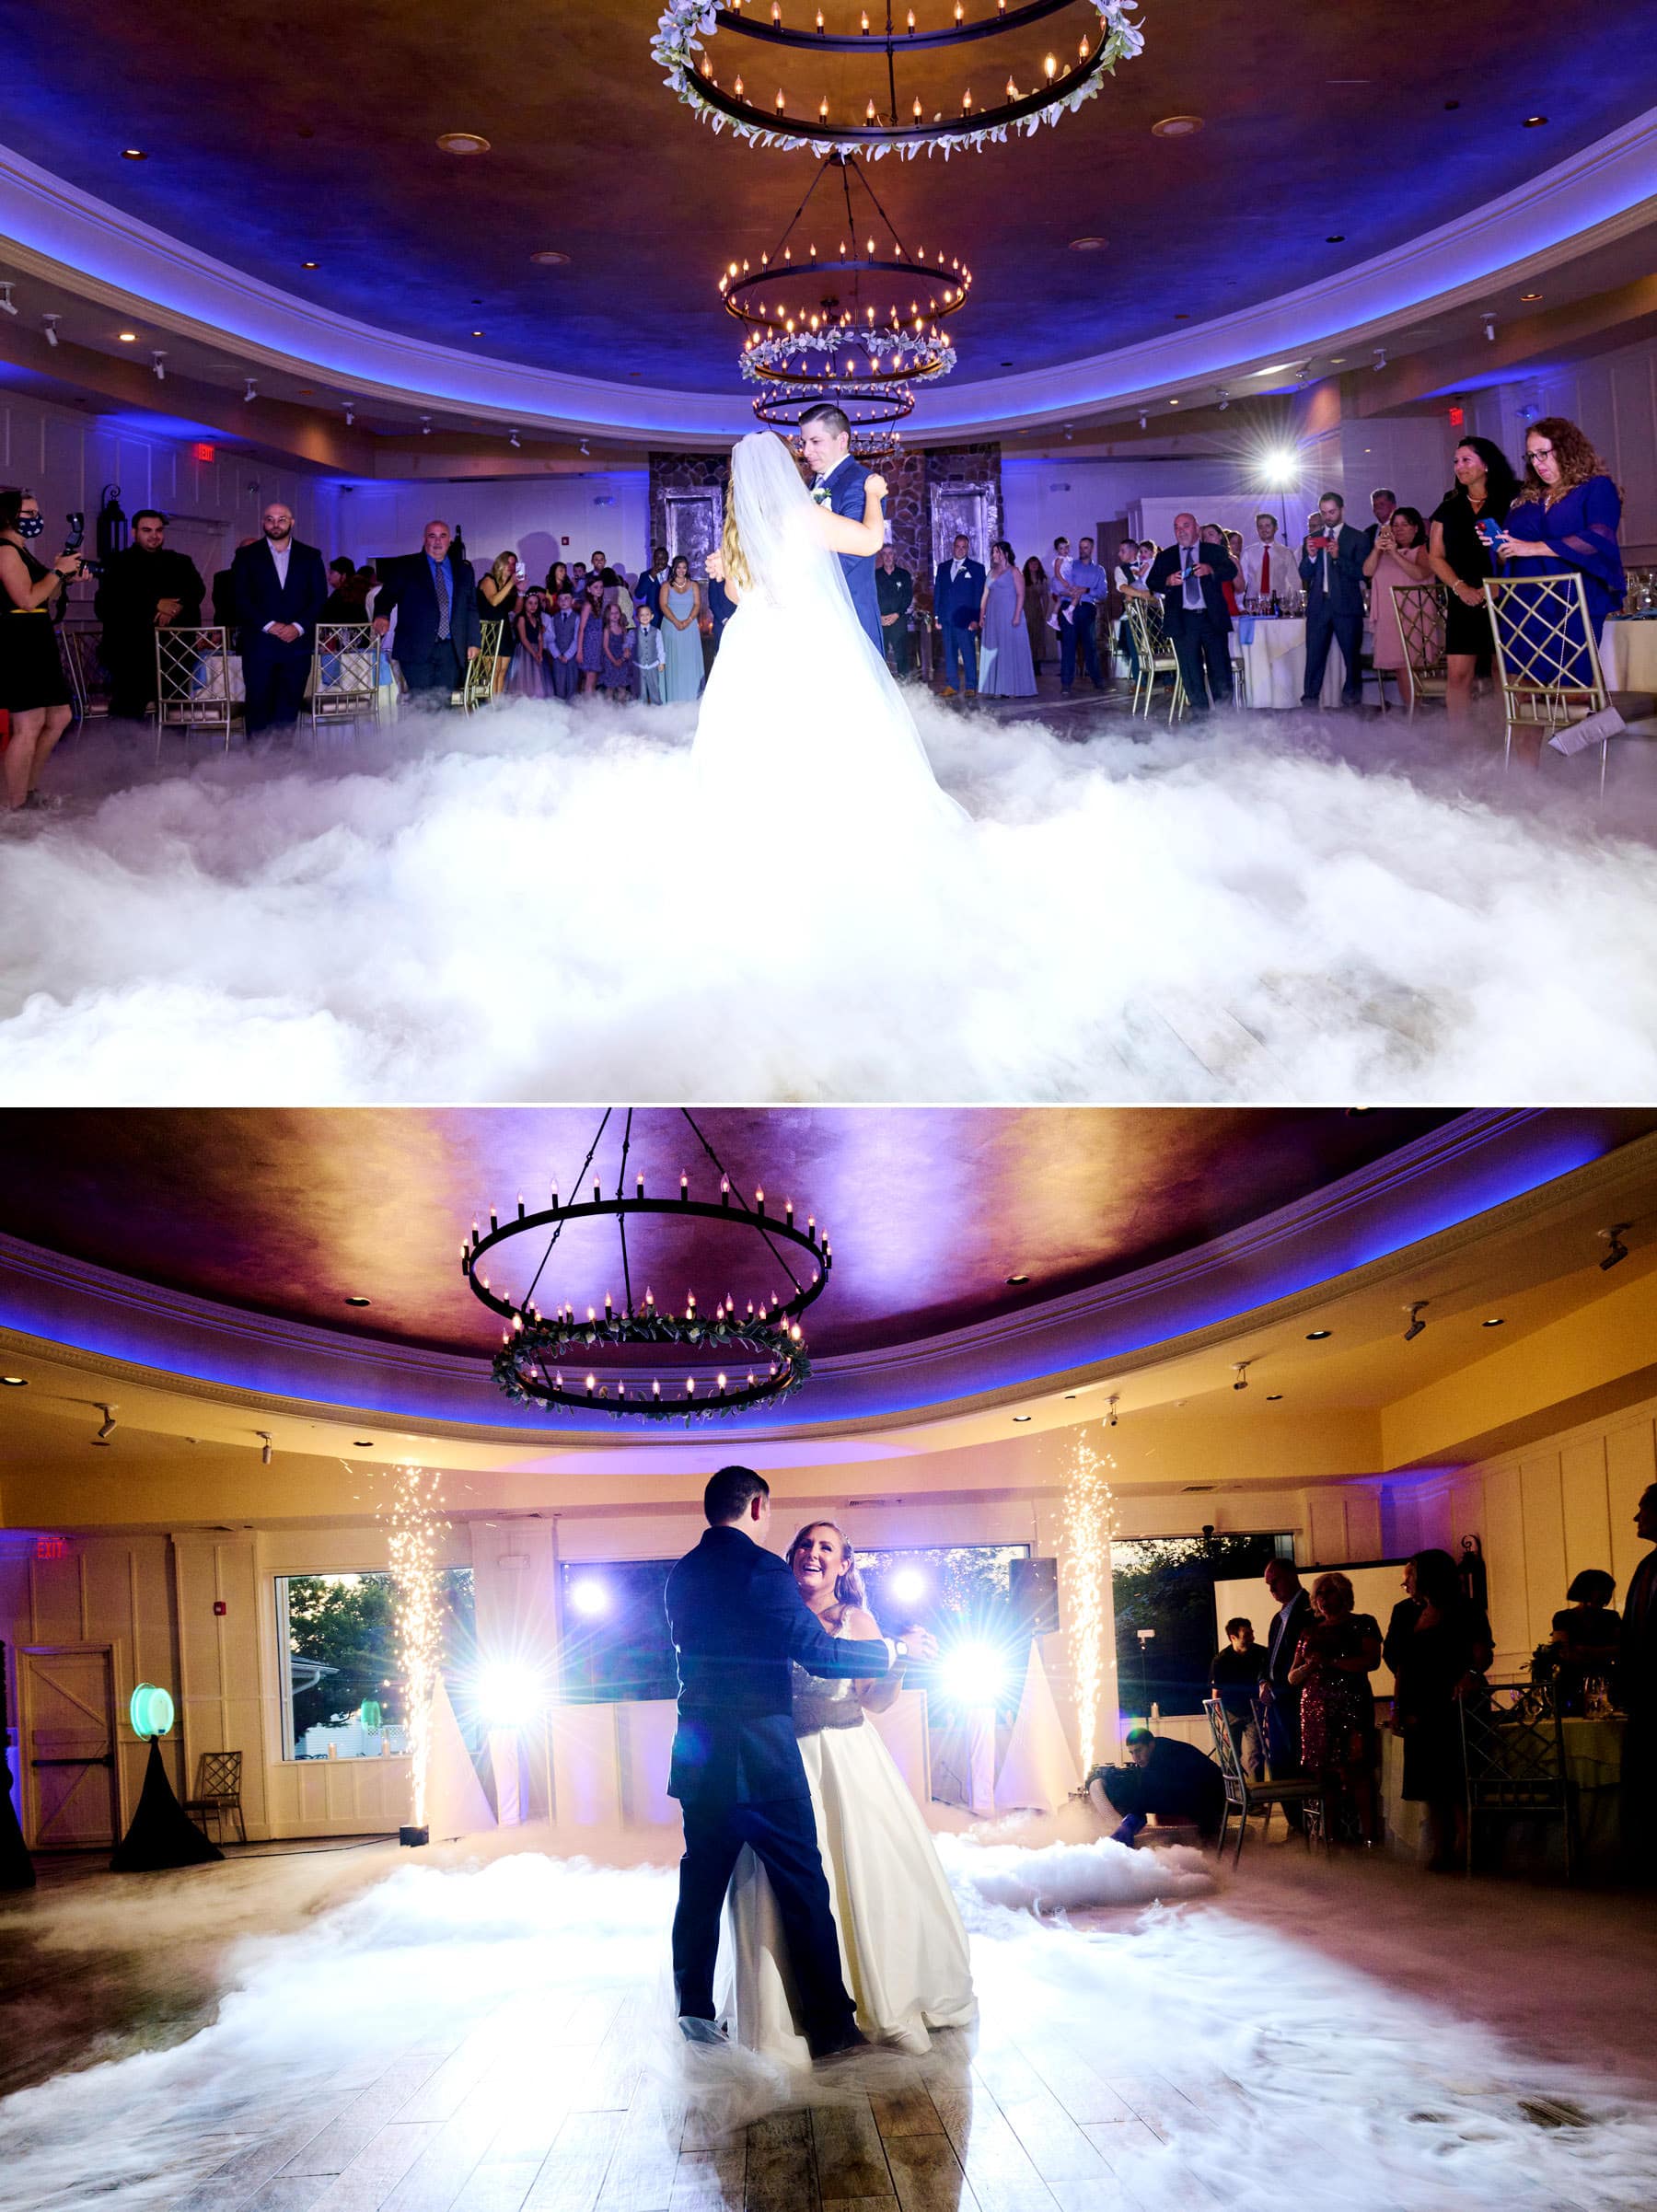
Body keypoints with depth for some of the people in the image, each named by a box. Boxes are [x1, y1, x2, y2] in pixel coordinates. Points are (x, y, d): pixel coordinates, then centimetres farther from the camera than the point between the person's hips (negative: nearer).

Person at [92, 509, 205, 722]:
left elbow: (197, 591, 3)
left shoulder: (180, 563, 19)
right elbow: (104, 606, -4)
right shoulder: (118, 563, 9)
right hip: (130, 654, -3)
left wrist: (174, 609, -19)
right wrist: (155, 605, -12)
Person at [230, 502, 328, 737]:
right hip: (259, 644, -1)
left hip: (297, 642, 1)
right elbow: (241, 598, 0)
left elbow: (320, 597, 6)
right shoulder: (247, 556, 8)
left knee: (289, 706, 1)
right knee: (258, 704, -4)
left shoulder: (310, 557, 12)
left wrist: (299, 627, -9)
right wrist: (269, 625, -11)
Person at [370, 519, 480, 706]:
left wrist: (473, 641, 9)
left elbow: (471, 608, 17)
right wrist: (382, 616, -23)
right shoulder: (405, 567, 6)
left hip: (451, 649, 3)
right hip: (417, 648, -3)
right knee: (421, 706, -9)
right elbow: (387, 596, -2)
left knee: (443, 705, 1)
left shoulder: (464, 570, 16)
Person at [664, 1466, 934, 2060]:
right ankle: (830, 2023, 2)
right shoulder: (759, 1567, -13)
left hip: (699, 1758, 7)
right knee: (802, 1887, -1)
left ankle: (695, 2011, 19)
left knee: (702, 1883, 16)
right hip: (760, 1758, -7)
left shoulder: (682, 1575, 11)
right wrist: (896, 1650, 0)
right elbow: (819, 1653, -14)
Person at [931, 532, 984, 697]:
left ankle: (971, 686, 1)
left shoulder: (976, 568, 4)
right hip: (946, 619, 4)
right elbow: (937, 592, 15)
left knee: (968, 653, -4)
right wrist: (936, 616, 7)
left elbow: (979, 595, 0)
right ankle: (951, 685, 10)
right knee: (949, 653, 5)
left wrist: (975, 619, -8)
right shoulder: (943, 567, 15)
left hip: (965, 619, -4)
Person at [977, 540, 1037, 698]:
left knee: (1011, 650, -4)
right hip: (993, 617, 6)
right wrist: (981, 617, 6)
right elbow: (985, 596, 14)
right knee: (994, 652, 3)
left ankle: (1013, 688, -2)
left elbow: (1021, 595, -9)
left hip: (1009, 616, -6)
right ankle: (997, 688, 5)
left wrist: (1017, 616, -18)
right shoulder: (992, 573, 15)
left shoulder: (1013, 571, -2)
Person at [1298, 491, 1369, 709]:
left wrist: (1338, 557, -17)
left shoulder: (1357, 538, 4)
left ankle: (1352, 700, 7)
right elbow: (1304, 574, 11)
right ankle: (1309, 702, -4)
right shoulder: (1312, 539, 15)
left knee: (1352, 656, 1)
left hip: (1347, 605, -2)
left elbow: (1361, 573, -5)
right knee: (1314, 657, -3)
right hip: (1318, 606, 2)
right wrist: (1311, 557, -8)